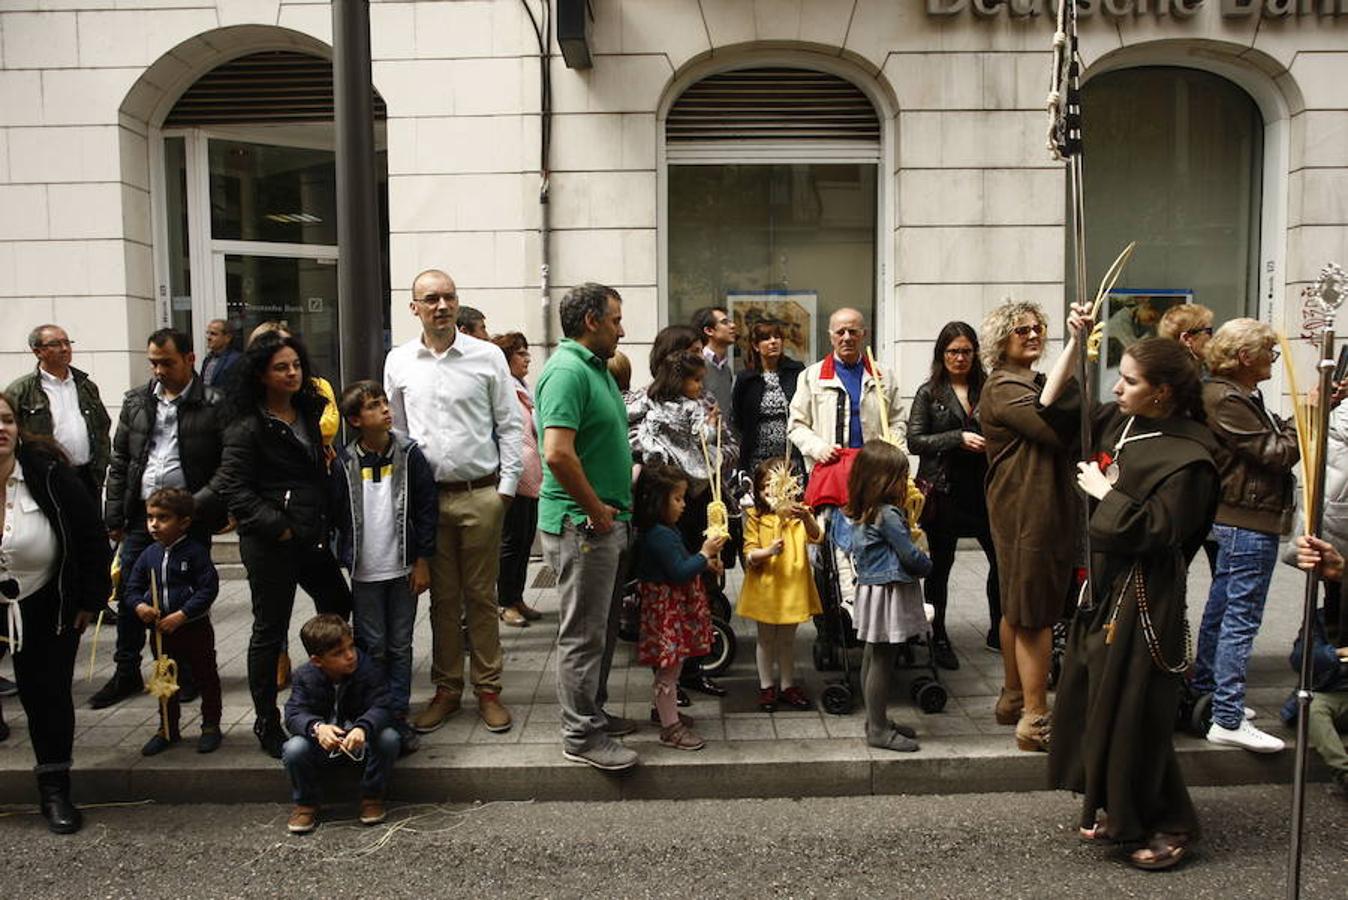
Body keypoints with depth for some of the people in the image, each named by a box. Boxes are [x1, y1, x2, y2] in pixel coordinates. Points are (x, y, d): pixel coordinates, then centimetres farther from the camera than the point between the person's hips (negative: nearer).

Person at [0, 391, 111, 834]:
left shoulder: (49, 473, -17)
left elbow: (91, 536, -8)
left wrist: (90, 599, -6)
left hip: (45, 607, -1)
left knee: (47, 693, 2)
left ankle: (55, 791, 16)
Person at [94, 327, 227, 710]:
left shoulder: (212, 405, -6)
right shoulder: (136, 402, 9)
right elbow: (119, 461, 12)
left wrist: (200, 504, -16)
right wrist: (114, 517, 8)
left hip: (189, 519, -4)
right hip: (141, 515, 5)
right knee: (128, 594, 9)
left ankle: (187, 674, 22)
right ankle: (126, 674, 25)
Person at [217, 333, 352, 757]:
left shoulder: (309, 412, 11)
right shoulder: (248, 427, -11)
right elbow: (235, 488, -14)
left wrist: (327, 521, 9)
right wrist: (278, 528, -18)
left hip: (312, 537, 8)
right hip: (270, 544, -8)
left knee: (339, 605, 17)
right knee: (270, 630, 2)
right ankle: (266, 723, 16)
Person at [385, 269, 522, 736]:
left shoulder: (487, 356, -1)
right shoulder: (398, 361, 6)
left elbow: (510, 426, 2)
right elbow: (395, 430, 12)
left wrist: (507, 486, -3)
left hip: (481, 495, -2)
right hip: (426, 496, 2)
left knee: (481, 596, 6)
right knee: (442, 598, 11)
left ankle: (488, 689, 17)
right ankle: (447, 688, 23)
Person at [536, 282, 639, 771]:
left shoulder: (597, 368, 13)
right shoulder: (567, 370, -19)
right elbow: (558, 453, -29)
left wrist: (617, 507, 16)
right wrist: (596, 510, -19)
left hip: (609, 521, 10)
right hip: (581, 524, -10)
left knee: (603, 626, 19)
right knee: (584, 633, 1)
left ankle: (593, 712, 33)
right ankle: (581, 735, 12)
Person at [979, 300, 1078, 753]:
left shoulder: (1038, 383, 18)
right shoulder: (1002, 390, -13)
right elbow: (1057, 430, -23)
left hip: (1050, 506, 10)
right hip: (1027, 510, -10)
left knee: (1017, 608, 17)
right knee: (1035, 615, -7)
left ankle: (1013, 699, 29)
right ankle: (1035, 720, -1)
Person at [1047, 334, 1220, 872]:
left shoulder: (1187, 457, -19)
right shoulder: (1120, 423, 4)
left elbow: (1157, 531, -24)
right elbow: (1058, 413, 14)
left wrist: (1104, 493, -16)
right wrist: (1075, 343, 5)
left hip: (1142, 600, -9)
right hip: (1104, 586, 9)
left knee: (1133, 713, 1)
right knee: (1093, 699, 16)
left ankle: (1170, 826, 21)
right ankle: (1116, 808, 34)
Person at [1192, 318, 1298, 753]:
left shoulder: (1237, 395, 14)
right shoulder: (1228, 400, -19)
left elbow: (1275, 436, 12)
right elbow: (1278, 454, -19)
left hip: (1235, 519, 11)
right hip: (1249, 521, -11)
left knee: (1222, 610, 18)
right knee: (1241, 619, -7)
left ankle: (1205, 691, 31)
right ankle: (1228, 720, -2)